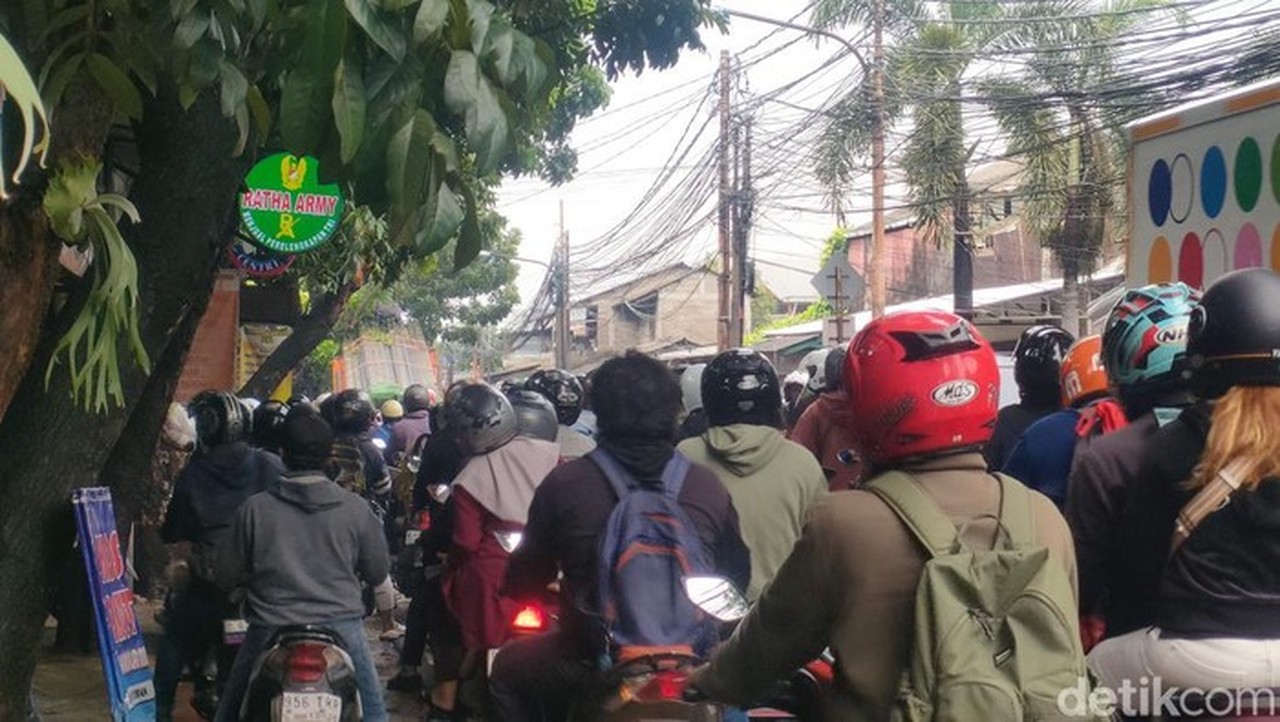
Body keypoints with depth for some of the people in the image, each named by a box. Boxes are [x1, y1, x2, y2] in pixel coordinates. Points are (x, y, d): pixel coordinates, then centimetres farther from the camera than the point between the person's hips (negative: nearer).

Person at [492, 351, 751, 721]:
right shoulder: (710, 486, -5)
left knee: (507, 669, 28)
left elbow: (522, 585, 3)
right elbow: (738, 578, 7)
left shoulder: (563, 483, -7)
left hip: (593, 668, -1)